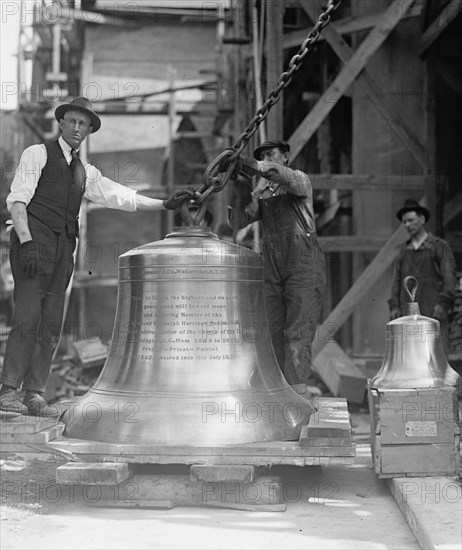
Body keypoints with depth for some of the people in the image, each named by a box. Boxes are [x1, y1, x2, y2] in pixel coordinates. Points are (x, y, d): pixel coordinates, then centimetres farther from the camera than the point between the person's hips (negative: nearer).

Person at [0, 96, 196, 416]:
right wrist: (27, 242, -17)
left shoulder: (86, 173, 23)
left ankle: (34, 394, 5)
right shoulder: (38, 154, 5)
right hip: (34, 241, -6)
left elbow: (120, 196, 16)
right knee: (27, 317, -14)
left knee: (52, 324, 2)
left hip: (64, 246, 6)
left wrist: (166, 204, 7)